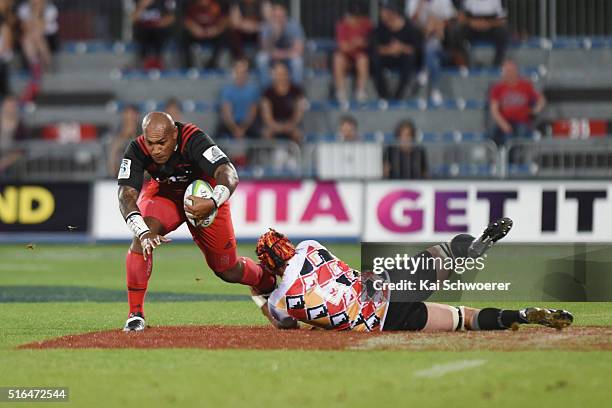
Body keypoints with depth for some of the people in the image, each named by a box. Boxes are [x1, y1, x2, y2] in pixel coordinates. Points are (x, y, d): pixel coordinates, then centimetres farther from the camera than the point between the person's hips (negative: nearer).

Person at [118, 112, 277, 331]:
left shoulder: (194, 140, -36)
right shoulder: (137, 150, -29)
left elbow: (229, 174, -44)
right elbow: (126, 196, -35)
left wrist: (213, 203, -63)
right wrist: (144, 232, -51)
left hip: (205, 196, -1)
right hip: (163, 194, 1)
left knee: (228, 270, 5)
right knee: (144, 236, -30)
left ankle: (268, 281, 40)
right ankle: (135, 314, -20)